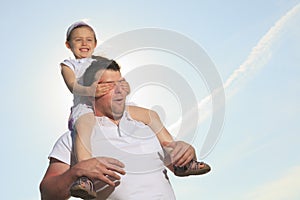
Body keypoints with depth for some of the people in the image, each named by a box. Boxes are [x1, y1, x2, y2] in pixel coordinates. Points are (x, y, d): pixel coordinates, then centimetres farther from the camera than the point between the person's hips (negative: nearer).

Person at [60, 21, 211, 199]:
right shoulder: (68, 65, 16)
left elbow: (119, 82, 15)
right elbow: (73, 86, -6)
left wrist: (125, 87, -13)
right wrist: (90, 91, -30)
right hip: (85, 108, -5)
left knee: (151, 115, -3)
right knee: (84, 127, -41)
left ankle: (179, 162, 0)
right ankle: (85, 179, -57)